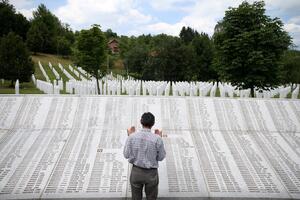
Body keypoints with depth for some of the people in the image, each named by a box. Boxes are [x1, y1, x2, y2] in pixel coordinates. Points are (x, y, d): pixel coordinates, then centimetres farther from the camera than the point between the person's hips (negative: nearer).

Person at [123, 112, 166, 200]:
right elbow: (160, 158, -7)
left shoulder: (132, 137, -16)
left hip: (136, 172, 2)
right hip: (151, 173, -1)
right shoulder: (157, 139, -20)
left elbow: (126, 155, -5)